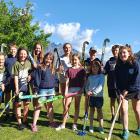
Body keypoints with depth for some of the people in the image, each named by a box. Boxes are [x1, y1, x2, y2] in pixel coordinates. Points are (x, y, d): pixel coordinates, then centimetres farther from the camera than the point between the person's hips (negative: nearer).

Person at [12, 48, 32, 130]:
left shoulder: (28, 63, 3)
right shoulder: (16, 64, -9)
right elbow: (15, 77, -12)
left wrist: (29, 76, -7)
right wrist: (16, 88, -17)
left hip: (26, 86, 4)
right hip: (19, 86, -4)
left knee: (26, 104, 10)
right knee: (18, 104, 2)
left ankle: (25, 121, 24)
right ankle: (20, 123, 11)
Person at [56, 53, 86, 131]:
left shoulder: (82, 70, 2)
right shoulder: (69, 70, 6)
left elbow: (83, 81, 0)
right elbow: (67, 81, 3)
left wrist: (81, 90, -11)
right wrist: (66, 91, -4)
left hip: (78, 89, -1)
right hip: (70, 89, 1)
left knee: (77, 106, 8)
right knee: (66, 106, -1)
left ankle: (74, 124, 19)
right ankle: (63, 124, 10)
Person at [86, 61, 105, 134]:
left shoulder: (101, 76, -6)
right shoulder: (90, 76, 7)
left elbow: (100, 86, -16)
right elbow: (87, 85, 10)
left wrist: (94, 92, -26)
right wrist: (87, 91, -9)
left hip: (99, 96, -3)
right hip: (91, 96, 3)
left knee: (99, 110, 6)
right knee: (92, 110, 11)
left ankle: (101, 126, 16)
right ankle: (91, 126, 21)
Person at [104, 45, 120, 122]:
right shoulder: (109, 61, 8)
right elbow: (105, 72, 6)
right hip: (111, 84, 2)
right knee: (112, 100, 10)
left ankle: (120, 117, 19)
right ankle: (113, 116, 22)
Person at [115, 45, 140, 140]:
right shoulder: (118, 66, -6)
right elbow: (118, 80, -3)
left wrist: (127, 90, -16)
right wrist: (120, 92, -12)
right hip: (123, 91, 2)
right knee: (123, 110, -4)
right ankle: (126, 131, 10)